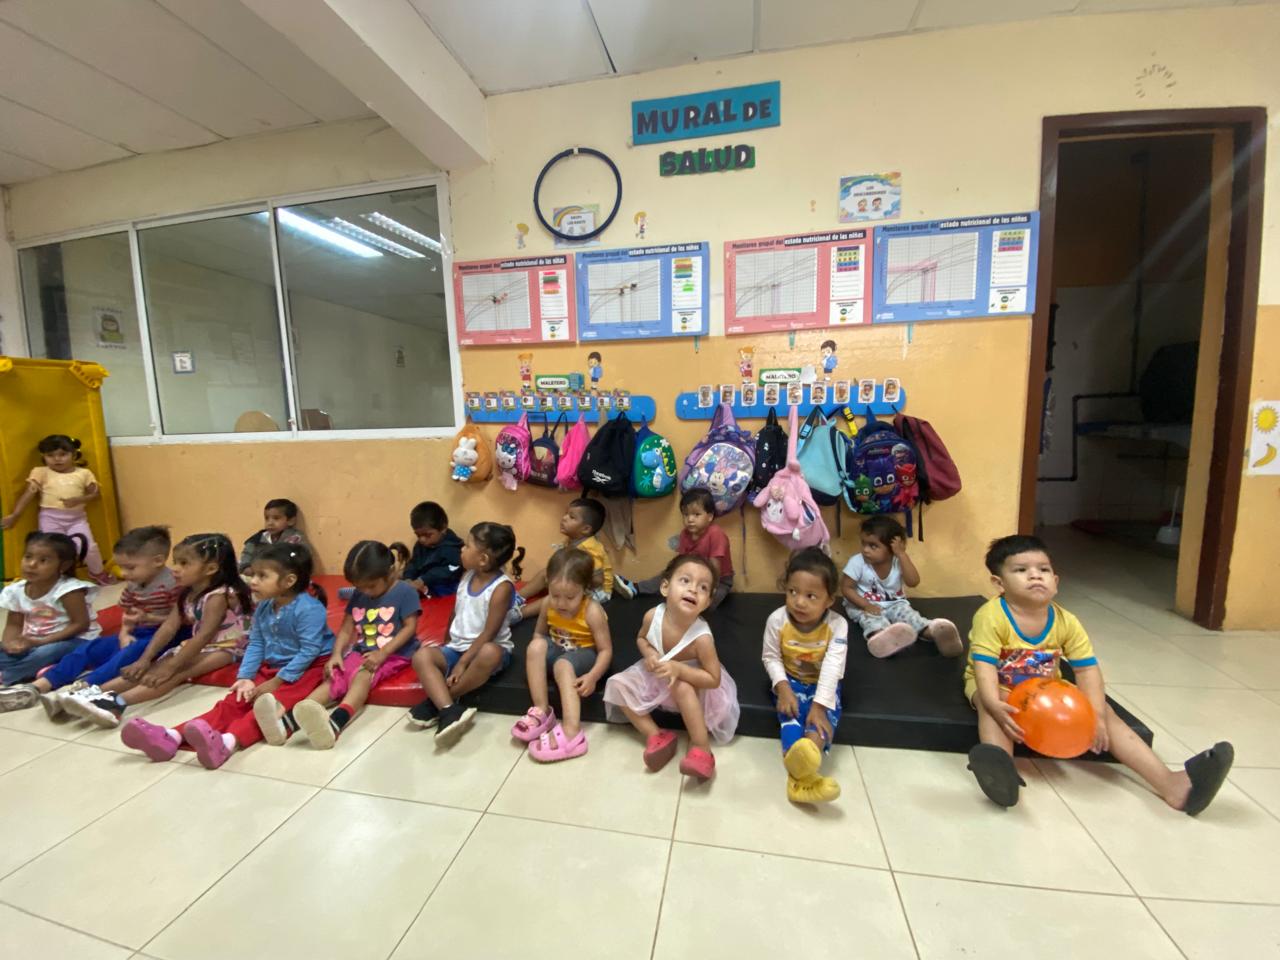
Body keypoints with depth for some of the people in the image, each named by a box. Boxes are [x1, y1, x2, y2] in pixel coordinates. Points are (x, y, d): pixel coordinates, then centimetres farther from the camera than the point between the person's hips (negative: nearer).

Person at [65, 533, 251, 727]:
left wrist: (170, 666, -27)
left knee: (178, 671, -28)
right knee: (155, 666, -9)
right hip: (199, 647, 9)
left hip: (225, 648, -9)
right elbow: (169, 627, 2)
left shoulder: (219, 596, -22)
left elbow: (204, 635, -27)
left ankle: (117, 704, -39)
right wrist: (144, 659, -7)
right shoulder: (186, 595, 8)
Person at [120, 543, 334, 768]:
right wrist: (245, 677, -5)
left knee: (272, 702, -32)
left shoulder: (308, 608, -22)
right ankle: (173, 736, -24)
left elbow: (309, 651, -23)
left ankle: (228, 741, -55)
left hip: (307, 668, -8)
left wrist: (278, 681, -20)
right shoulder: (263, 609, 7)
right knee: (233, 701, -10)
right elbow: (255, 645, 10)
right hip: (270, 668, 9)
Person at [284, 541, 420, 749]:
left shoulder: (405, 592, -10)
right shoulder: (358, 596, 9)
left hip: (394, 654, -7)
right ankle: (287, 721, -32)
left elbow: (410, 627, -15)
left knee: (362, 676, -32)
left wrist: (382, 653, -22)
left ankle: (334, 724, -56)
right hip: (361, 651, 7)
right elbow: (346, 628, 8)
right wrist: (337, 653, -9)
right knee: (334, 678, -17)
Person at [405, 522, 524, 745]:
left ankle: (436, 702, -19)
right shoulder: (467, 576, 2)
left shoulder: (501, 587, -19)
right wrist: (447, 646, 15)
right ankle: (450, 711, -31)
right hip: (458, 647, 6)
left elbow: (488, 633, -19)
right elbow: (456, 613, 14)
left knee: (490, 653, -38)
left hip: (486, 648, -6)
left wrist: (463, 663, -19)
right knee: (422, 655, -17)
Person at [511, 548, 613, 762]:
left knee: (563, 666, -35)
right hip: (558, 650, 5)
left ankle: (571, 730, -40)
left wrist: (592, 676, -37)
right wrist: (539, 655, -15)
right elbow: (539, 633, 4)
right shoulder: (549, 604, -14)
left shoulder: (592, 611, -27)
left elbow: (606, 650, -22)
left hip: (584, 654, -5)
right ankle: (542, 711, -21)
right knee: (536, 646, -26)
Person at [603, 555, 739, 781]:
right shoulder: (653, 616, -25)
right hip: (657, 675, 5)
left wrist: (678, 669, -39)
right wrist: (649, 654, -24)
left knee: (681, 686, -36)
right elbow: (642, 638, -1)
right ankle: (656, 736, -5)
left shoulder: (702, 638, -36)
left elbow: (714, 679, -26)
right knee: (618, 685, -9)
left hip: (691, 682, -4)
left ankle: (702, 749, -18)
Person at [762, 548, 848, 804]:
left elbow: (832, 667, -27)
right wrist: (782, 687, -25)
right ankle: (800, 769, -46)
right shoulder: (777, 619, -20)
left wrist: (819, 705, -36)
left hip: (823, 685, 0)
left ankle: (810, 751, -53)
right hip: (790, 681, 0)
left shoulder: (837, 624, -22)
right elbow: (771, 657, -9)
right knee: (789, 711, -28)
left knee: (827, 713, -28)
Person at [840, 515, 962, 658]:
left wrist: (902, 554, -29)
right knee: (872, 619, -33)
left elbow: (913, 582, -26)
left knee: (907, 612, -25)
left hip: (894, 603, 4)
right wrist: (867, 605, -25)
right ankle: (881, 637, -65)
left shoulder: (899, 561, -12)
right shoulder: (857, 562, -18)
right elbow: (846, 588, -14)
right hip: (863, 605, -4)